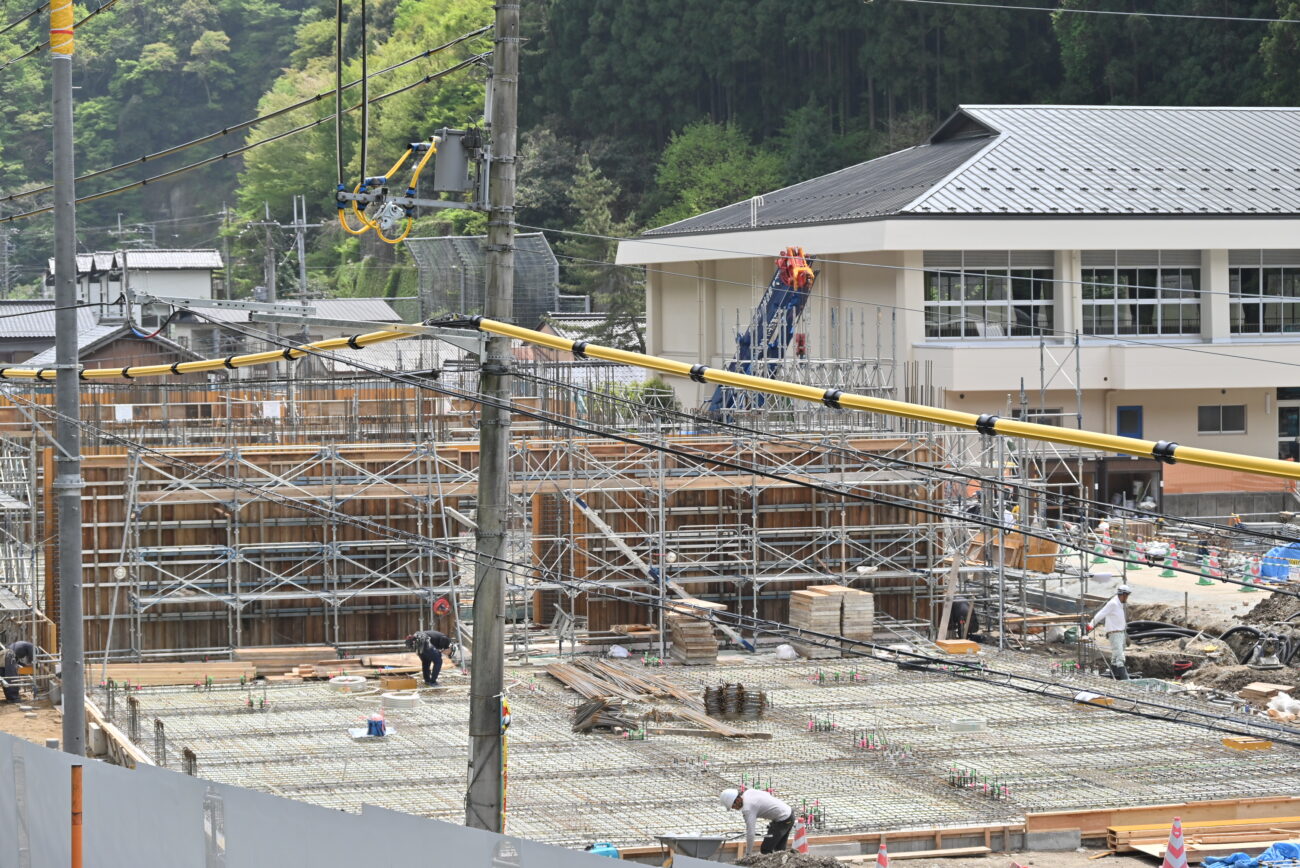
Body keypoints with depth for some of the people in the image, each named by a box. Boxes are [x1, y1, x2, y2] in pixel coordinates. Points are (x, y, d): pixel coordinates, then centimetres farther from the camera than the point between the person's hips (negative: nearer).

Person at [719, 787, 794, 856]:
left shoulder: (748, 808, -25)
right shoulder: (749, 792, 0)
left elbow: (750, 834, -27)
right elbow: (768, 793, 17)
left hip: (783, 820, -10)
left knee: (765, 850, -7)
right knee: (779, 848, 18)